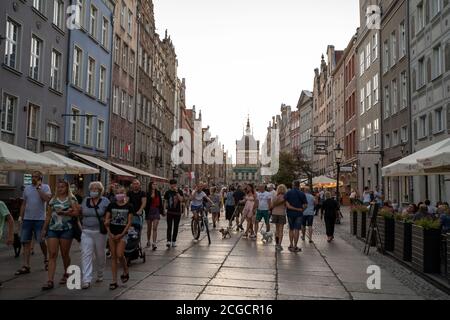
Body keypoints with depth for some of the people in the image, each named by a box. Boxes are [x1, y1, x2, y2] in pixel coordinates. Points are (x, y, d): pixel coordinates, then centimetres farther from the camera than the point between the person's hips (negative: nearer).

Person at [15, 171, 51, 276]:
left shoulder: (45, 187, -1)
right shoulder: (27, 188, 13)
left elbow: (47, 199, -19)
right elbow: (24, 204, 17)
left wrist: (38, 188, -15)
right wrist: (21, 216, 10)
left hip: (40, 219, -5)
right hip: (27, 219, 5)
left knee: (42, 241, 1)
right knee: (26, 242, 3)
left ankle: (46, 259, 24)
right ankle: (26, 266, 7)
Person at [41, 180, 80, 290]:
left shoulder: (71, 199, 3)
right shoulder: (53, 200, 13)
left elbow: (76, 213, -7)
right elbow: (48, 216, 15)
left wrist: (63, 212, -16)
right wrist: (44, 229, 13)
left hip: (66, 229, -3)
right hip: (53, 229, 3)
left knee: (65, 254, 8)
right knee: (52, 254, -5)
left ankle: (66, 274, 30)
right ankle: (50, 281, -7)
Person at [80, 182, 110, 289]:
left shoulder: (105, 201, -3)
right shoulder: (85, 200, 8)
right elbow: (81, 214, 18)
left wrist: (105, 220, -16)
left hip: (100, 232, -2)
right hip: (86, 232, 2)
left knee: (100, 255, 10)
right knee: (86, 254, -8)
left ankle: (100, 275, 31)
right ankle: (86, 280, -7)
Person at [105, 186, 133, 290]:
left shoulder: (129, 206, -2)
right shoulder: (111, 205, 4)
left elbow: (129, 222, -4)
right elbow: (106, 221, 5)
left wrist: (121, 234, -10)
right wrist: (109, 233, -5)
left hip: (122, 234, -3)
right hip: (112, 234, 3)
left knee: (120, 255, -13)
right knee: (113, 257, 5)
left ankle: (126, 272, 17)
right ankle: (114, 281, 11)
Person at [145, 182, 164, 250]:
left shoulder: (158, 193, 2)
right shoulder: (148, 194, -5)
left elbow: (160, 202, 6)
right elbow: (146, 203, -10)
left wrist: (162, 211, 6)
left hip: (156, 211, 0)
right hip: (149, 211, 0)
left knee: (155, 228, -8)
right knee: (149, 228, 15)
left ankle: (154, 244, -11)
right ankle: (148, 241, 33)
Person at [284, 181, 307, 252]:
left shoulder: (288, 193, -3)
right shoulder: (302, 194, -3)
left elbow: (287, 205, -12)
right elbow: (305, 205, -5)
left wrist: (293, 208, -4)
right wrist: (300, 210, 9)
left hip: (290, 213, 1)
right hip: (299, 214, -1)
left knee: (291, 229, 15)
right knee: (297, 230, 2)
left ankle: (291, 245, 18)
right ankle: (295, 247, 1)